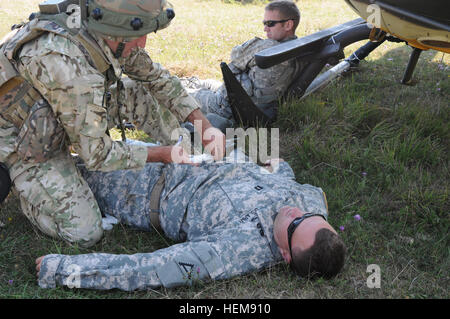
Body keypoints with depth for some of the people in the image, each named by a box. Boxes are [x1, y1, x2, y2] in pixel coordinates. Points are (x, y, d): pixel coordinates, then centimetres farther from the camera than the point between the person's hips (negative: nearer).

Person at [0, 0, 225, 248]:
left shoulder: (108, 34, -16)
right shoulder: (70, 68, -40)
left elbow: (156, 76, -2)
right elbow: (96, 154, -30)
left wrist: (204, 124, -9)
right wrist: (162, 155, -21)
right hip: (22, 138, -7)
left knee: (138, 92, -6)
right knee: (83, 233, -12)